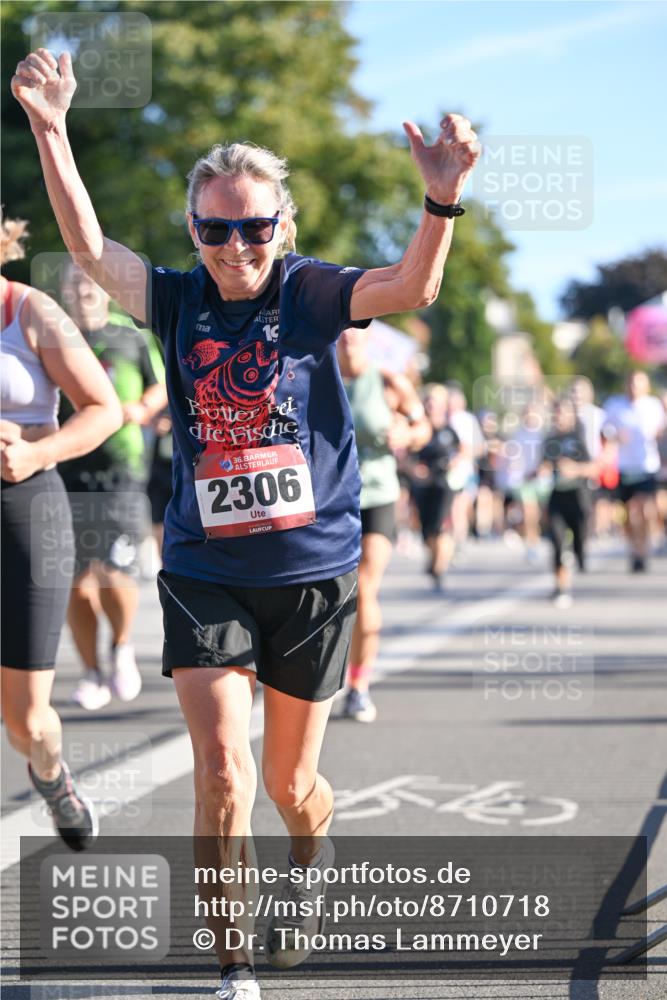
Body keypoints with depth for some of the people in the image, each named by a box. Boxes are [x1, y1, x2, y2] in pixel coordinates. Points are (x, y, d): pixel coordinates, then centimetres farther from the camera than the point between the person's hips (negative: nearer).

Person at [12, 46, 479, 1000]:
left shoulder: (311, 294, -6)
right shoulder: (178, 301, 0)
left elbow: (411, 288, -22)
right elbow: (88, 245, -12)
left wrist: (442, 203, -42)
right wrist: (51, 132, -24)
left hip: (312, 570, -1)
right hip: (204, 572, 1)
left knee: (291, 783, 13)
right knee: (221, 771, -11)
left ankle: (312, 859, 49)